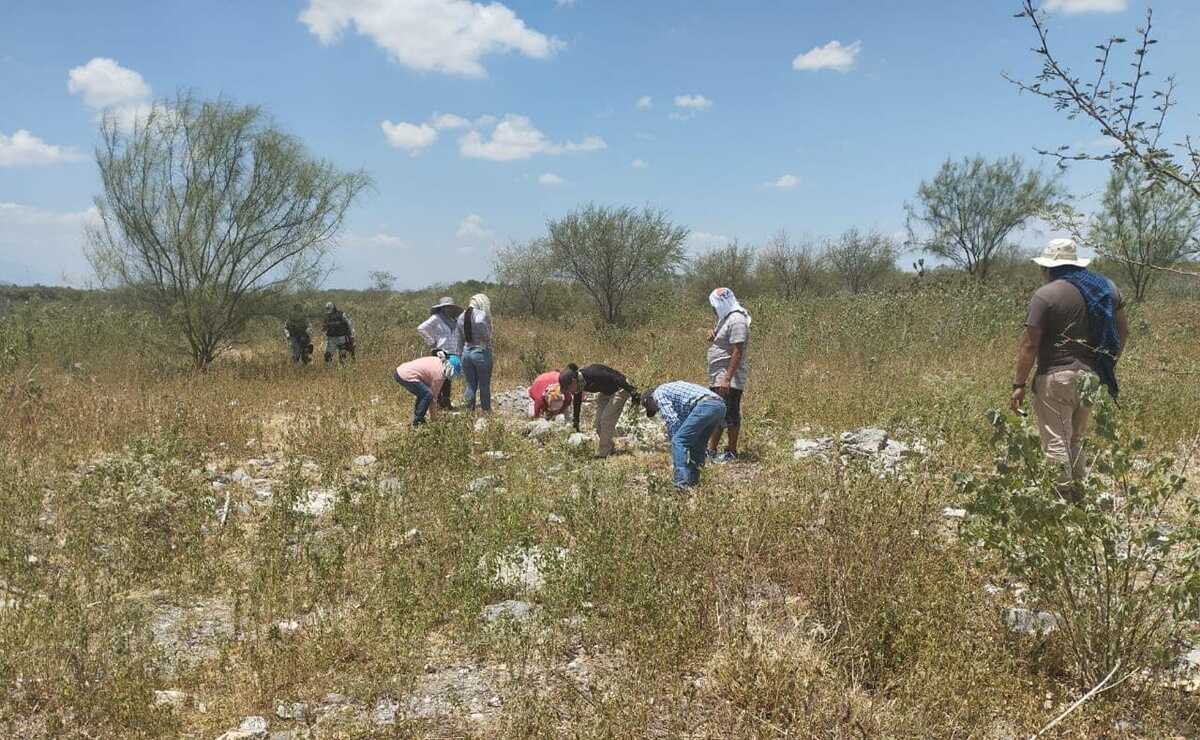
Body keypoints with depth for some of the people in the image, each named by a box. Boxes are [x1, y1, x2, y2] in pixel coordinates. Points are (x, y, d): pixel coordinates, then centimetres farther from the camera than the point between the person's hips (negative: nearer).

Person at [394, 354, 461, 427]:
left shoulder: (438, 361, 12)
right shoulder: (440, 375, -11)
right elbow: (433, 394, -2)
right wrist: (432, 413, 10)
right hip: (406, 376, -10)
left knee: (422, 394, 21)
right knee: (427, 395, -11)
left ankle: (416, 418, 23)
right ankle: (417, 422, -6)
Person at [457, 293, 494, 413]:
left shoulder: (461, 317, 10)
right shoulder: (481, 314, -10)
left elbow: (460, 339, 13)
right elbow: (480, 322, -34)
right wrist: (487, 339, -20)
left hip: (466, 352, 6)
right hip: (481, 352, -6)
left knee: (470, 385, 12)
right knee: (484, 386, 5)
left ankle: (469, 411, 13)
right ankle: (486, 411, 13)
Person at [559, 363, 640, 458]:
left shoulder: (591, 374, -37)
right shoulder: (577, 383, -13)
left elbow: (617, 379, -30)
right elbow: (577, 400, 6)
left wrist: (632, 392, -23)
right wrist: (576, 420, 15)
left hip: (619, 390, -8)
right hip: (605, 392, 8)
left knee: (606, 420, -15)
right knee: (599, 422, 4)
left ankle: (603, 454, -8)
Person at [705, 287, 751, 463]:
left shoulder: (736, 320, -15)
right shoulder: (725, 318, 17)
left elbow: (737, 352, -22)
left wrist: (727, 378, -26)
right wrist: (713, 337, 4)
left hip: (729, 380, -10)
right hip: (717, 378, 10)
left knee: (730, 414, -3)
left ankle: (732, 452, 5)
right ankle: (711, 450, 18)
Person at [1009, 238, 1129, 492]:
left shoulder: (1046, 295, -11)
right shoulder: (1106, 287, 9)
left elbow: (1030, 344, -14)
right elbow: (1123, 331, 15)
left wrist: (1019, 384, -8)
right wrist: (1108, 365, 25)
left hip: (1057, 378, -7)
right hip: (1093, 378, 7)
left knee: (1055, 443, -1)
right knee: (1077, 440, 19)